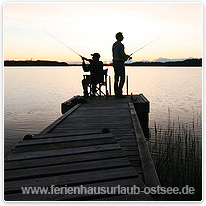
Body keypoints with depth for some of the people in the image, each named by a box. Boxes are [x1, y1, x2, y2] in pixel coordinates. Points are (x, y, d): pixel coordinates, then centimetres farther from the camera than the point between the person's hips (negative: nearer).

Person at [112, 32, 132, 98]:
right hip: (120, 62, -9)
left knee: (116, 78, 9)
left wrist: (127, 56, 21)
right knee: (122, 77, -7)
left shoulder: (114, 45, 16)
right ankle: (119, 93, -13)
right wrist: (128, 57, 2)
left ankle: (116, 93, 11)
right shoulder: (121, 45, -12)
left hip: (115, 62, 9)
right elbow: (122, 54, -19)